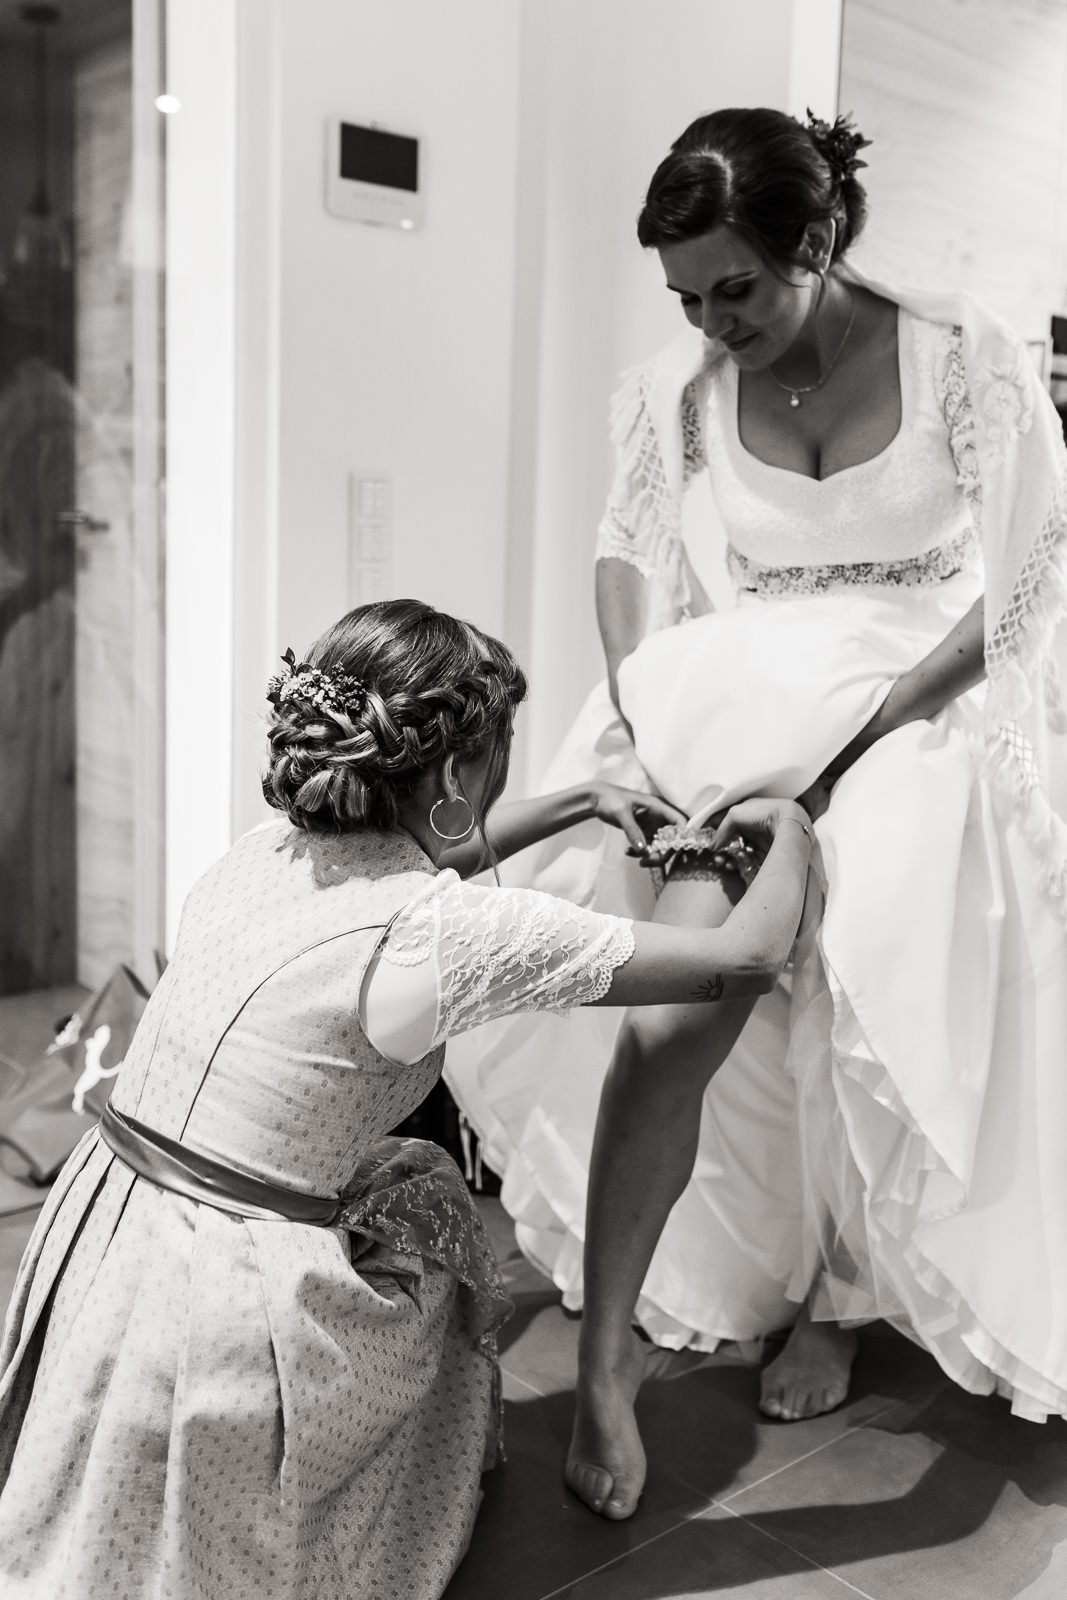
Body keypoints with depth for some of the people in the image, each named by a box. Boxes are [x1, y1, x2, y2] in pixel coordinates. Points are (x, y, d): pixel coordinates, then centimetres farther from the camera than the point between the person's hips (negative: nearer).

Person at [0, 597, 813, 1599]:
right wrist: (789, 831, 8)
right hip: (217, 1314, -6)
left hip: (98, 1236, 7)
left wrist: (582, 801, 31)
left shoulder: (269, 849, 1)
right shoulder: (445, 932, -19)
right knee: (430, 1198, 21)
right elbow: (747, 957, -12)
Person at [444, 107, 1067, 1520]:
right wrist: (637, 700, -5)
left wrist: (856, 740, -17)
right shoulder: (683, 386, -3)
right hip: (741, 710, 2)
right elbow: (631, 549, 12)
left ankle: (838, 1304, 26)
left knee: (876, 1021, -1)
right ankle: (606, 1360, -2)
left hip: (927, 710, -1)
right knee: (671, 1011, -14)